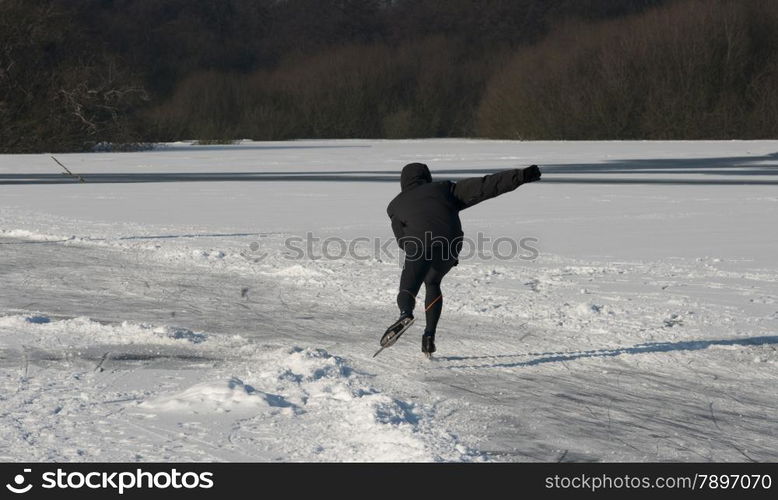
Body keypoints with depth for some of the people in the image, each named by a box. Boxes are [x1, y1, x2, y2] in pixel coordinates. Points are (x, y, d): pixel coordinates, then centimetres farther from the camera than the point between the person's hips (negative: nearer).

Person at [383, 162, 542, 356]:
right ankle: (429, 336, 16)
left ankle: (405, 315, -34)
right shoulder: (444, 189, 30)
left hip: (419, 242, -2)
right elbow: (483, 186, 21)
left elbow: (403, 240, 20)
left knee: (407, 290, 3)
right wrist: (520, 176, 19)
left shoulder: (396, 205, 31)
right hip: (450, 244, 2)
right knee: (432, 283, 28)